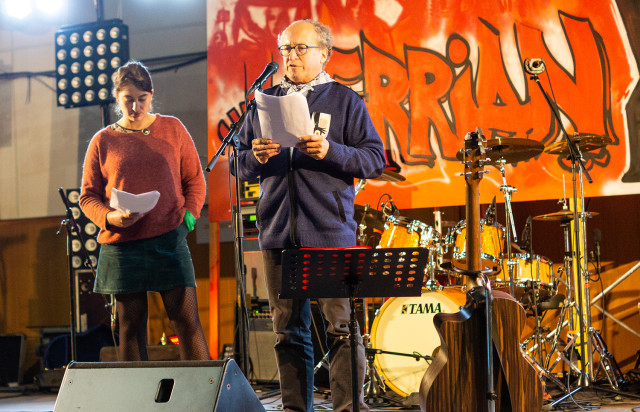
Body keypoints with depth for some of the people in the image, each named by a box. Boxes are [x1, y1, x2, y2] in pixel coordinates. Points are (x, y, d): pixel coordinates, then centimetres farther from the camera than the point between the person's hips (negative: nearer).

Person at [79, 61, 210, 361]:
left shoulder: (173, 129, 10)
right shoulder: (103, 141, 9)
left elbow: (195, 180, 13)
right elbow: (87, 196, 10)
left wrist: (189, 214, -4)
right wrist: (110, 217, -10)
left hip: (169, 239, -1)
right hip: (121, 245, 1)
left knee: (186, 320, -6)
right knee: (130, 326, 4)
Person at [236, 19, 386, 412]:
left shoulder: (345, 100, 6)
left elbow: (375, 159, 0)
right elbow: (242, 165, 17)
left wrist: (330, 151, -15)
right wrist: (256, 157, -6)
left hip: (330, 231, -3)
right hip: (278, 232, 4)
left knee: (342, 326, -6)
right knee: (288, 329, 7)